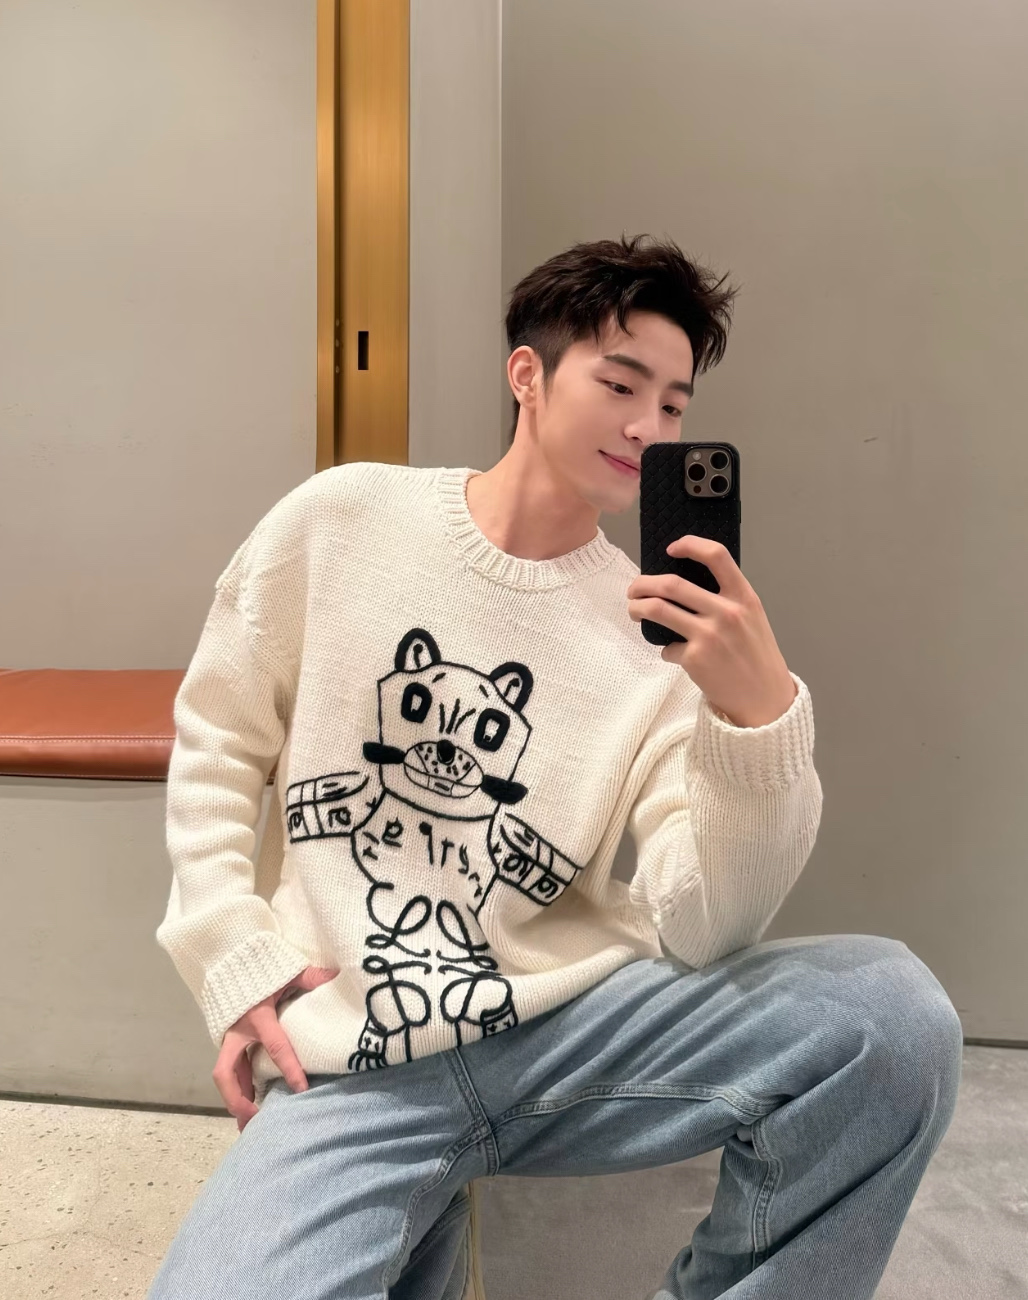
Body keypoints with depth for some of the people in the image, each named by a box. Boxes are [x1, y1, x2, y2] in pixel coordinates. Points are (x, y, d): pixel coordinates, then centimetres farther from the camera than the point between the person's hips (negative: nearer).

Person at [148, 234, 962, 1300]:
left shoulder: (666, 626, -1)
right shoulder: (342, 520, 0)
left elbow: (700, 932, -9)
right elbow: (215, 746, 9)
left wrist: (759, 716, -26)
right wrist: (233, 957, -2)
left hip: (575, 1014, 2)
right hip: (350, 1061, 0)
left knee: (894, 1016, -19)